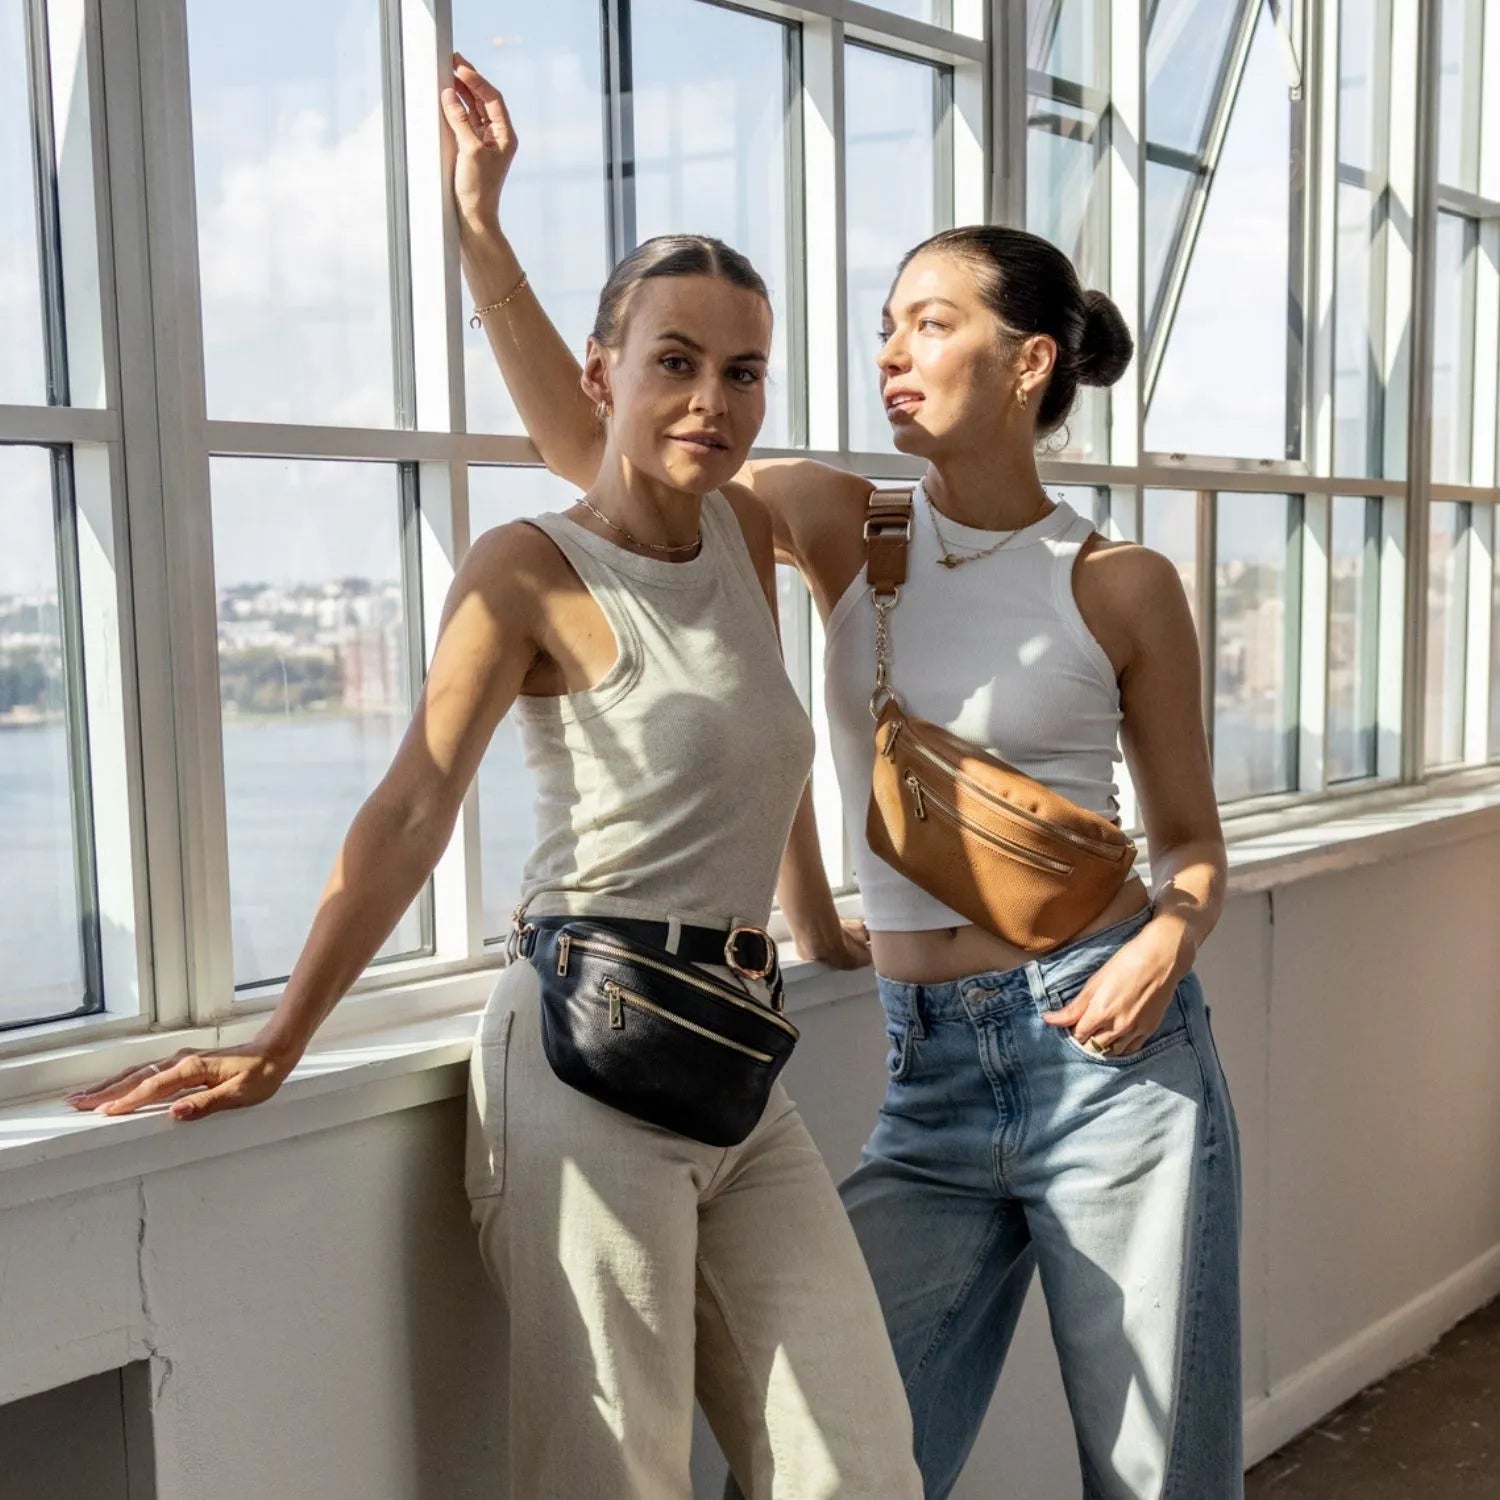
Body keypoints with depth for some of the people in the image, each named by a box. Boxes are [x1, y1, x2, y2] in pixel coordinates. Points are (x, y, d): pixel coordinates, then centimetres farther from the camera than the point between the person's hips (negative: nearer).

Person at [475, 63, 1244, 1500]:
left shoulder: (1121, 584, -1)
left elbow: (1192, 843, 8)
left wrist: (1167, 945, -14)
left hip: (1106, 1050, -2)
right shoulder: (847, 531, 4)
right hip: (925, 1070, 2)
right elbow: (583, 442, 2)